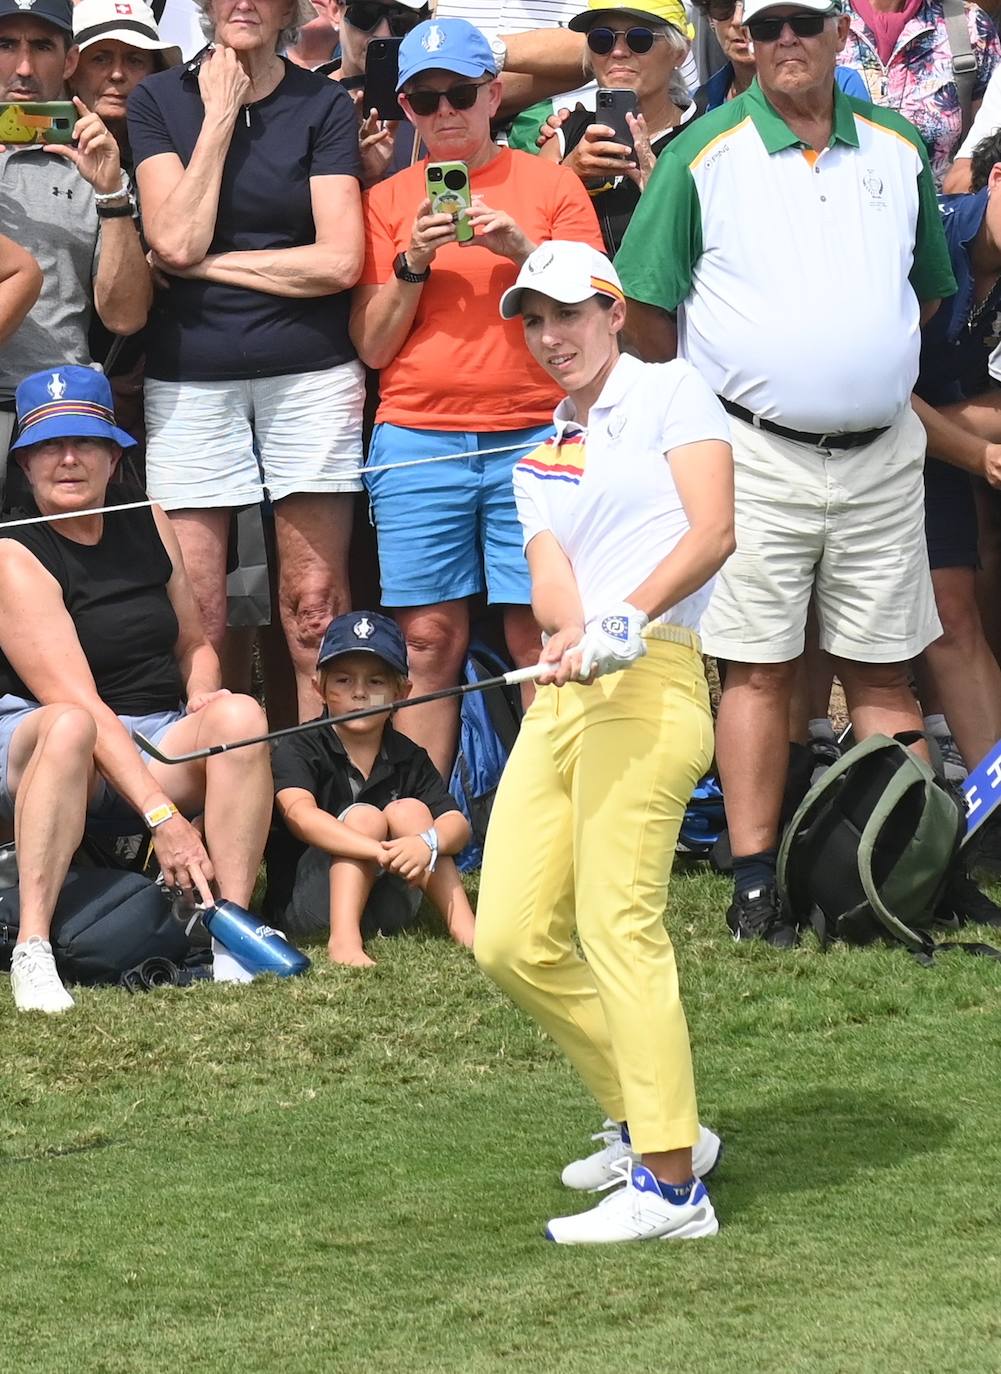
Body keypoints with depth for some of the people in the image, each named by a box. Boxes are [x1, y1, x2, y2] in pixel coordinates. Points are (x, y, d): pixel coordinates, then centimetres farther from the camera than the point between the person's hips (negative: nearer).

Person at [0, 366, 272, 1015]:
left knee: (241, 714, -25)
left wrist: (203, 700, -4)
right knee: (67, 728, -40)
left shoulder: (148, 526, 9)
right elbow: (76, 701, -22)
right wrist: (162, 816, -30)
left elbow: (194, 643, 22)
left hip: (160, 744, 5)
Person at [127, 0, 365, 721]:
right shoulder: (159, 99, 6)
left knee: (315, 608, -1)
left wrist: (209, 262, -7)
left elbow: (339, 261, -6)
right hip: (190, 377, 1)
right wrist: (219, 117, -6)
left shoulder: (324, 105, 4)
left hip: (309, 370, -1)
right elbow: (175, 241, -8)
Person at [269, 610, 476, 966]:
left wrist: (427, 842, -35)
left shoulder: (408, 759, 5)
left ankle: (463, 928, -22)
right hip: (303, 906, -4)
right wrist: (382, 851, -42)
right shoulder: (298, 750, -8)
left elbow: (458, 824, -9)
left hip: (385, 907, 4)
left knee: (409, 810, -14)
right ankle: (344, 939, -40)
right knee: (364, 816, -22)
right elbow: (300, 815, -29)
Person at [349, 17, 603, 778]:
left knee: (539, 640, -5)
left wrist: (521, 250, -9)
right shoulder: (388, 200, 11)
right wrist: (412, 264, -7)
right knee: (431, 641, -2)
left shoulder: (551, 183, 8)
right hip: (417, 440, 1)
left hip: (532, 436, -1)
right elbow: (373, 346, 8)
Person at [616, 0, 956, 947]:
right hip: (755, 453, -3)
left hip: (881, 452, 3)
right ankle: (755, 887, 1)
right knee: (759, 670, -2)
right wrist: (701, 398, 5)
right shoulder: (705, 153, -3)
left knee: (884, 672, 5)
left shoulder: (897, 150, 9)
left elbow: (929, 289, 21)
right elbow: (646, 303, -1)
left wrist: (870, 369, 14)